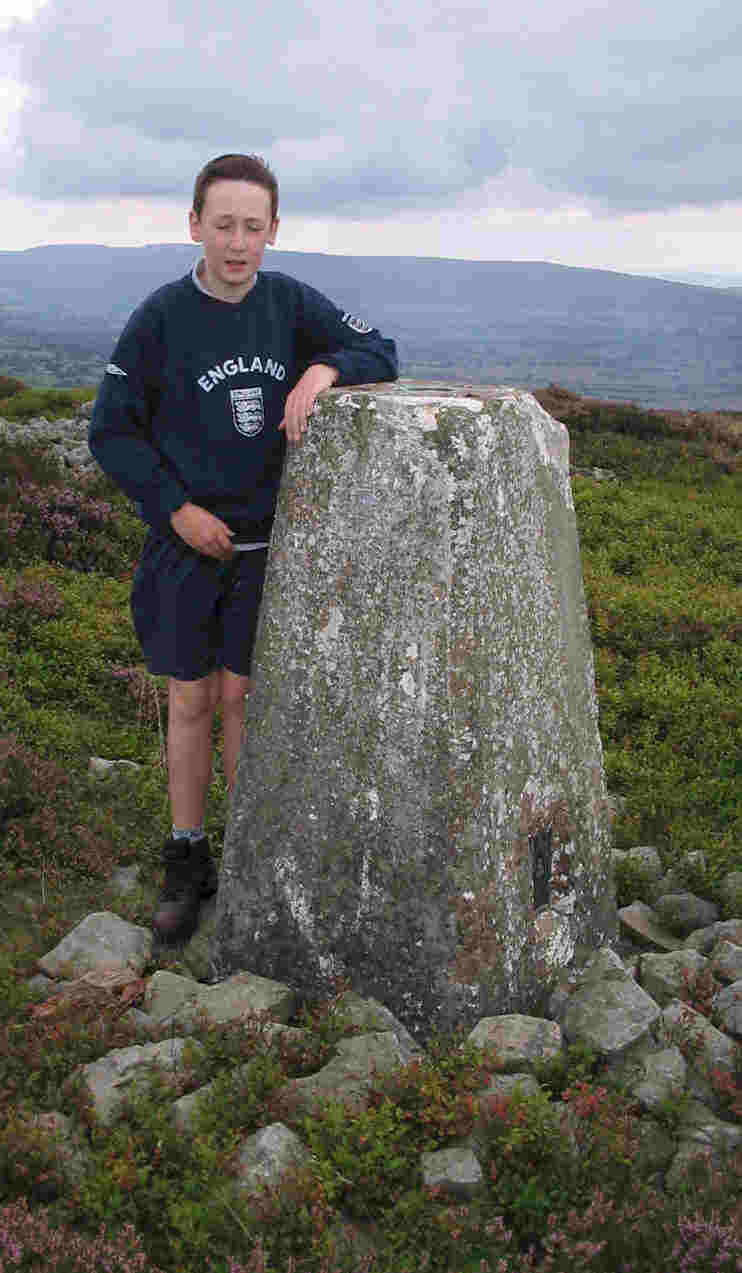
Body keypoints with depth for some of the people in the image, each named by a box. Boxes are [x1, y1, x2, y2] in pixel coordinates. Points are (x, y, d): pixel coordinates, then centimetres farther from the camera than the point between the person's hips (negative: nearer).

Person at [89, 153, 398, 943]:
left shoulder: (290, 304, -2)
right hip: (187, 543, -1)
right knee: (189, 704, 6)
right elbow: (112, 431, -2)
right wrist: (175, 507, -11)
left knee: (242, 698, 5)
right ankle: (186, 864, 21)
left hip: (265, 544, 1)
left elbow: (379, 352, -1)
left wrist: (324, 368, -22)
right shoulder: (162, 316, -7)